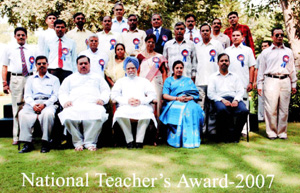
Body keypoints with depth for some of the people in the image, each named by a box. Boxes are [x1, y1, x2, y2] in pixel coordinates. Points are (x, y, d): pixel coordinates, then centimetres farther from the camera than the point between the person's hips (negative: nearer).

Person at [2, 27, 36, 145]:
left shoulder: (31, 50, 11)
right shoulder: (9, 49, 10)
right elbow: (4, 67, 8)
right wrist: (4, 83, -1)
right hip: (16, 79, -1)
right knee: (17, 107, 2)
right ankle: (16, 136, 9)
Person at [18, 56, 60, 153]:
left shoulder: (54, 79, 20)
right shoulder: (31, 79, 27)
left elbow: (55, 95, 7)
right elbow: (27, 95, 15)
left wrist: (44, 104, -12)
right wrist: (33, 105, -8)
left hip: (48, 103, -2)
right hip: (33, 103, 2)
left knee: (48, 113, -38)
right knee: (22, 114, -31)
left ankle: (45, 142, -31)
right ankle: (28, 143, -32)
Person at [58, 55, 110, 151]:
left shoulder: (98, 77, 31)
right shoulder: (70, 78, 31)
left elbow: (106, 90, 21)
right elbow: (62, 92, 21)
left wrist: (102, 99, -2)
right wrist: (65, 101, -1)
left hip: (93, 105, 0)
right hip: (74, 106, 1)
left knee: (98, 114, -38)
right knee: (67, 116, -35)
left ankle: (90, 142, -27)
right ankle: (78, 142, -20)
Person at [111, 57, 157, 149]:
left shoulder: (144, 81, 29)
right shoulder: (121, 81, 29)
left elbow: (152, 95, 14)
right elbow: (114, 95, 12)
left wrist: (141, 101, -7)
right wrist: (127, 101, -7)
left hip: (142, 106, 0)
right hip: (125, 106, 0)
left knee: (147, 113, -36)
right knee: (120, 114, -36)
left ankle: (139, 140, -27)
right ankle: (129, 140, -23)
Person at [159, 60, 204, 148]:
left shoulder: (188, 80, 29)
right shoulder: (169, 80, 23)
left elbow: (196, 94, 16)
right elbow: (165, 95, 7)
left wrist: (189, 98, -7)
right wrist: (177, 98, -9)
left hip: (188, 102, 2)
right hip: (173, 103, -1)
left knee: (192, 108, -36)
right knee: (178, 110, -39)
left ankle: (191, 139, -34)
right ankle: (177, 139, -35)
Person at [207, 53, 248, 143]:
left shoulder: (235, 76, 27)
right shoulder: (213, 77, 20)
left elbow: (240, 91, 15)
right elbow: (210, 93, 7)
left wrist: (236, 100, -7)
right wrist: (222, 100, -9)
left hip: (234, 99, 2)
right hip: (220, 99, -2)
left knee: (244, 110, -32)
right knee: (222, 110, -39)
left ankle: (235, 135, -13)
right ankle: (224, 135, -18)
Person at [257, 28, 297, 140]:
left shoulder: (288, 52, 18)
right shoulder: (266, 52, 11)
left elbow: (292, 69, 19)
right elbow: (261, 70, 9)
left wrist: (293, 84, 14)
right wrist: (259, 85, 3)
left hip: (285, 81, 3)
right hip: (271, 81, -2)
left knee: (284, 109, 3)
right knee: (271, 108, -7)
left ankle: (282, 132, 12)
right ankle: (271, 131, 3)